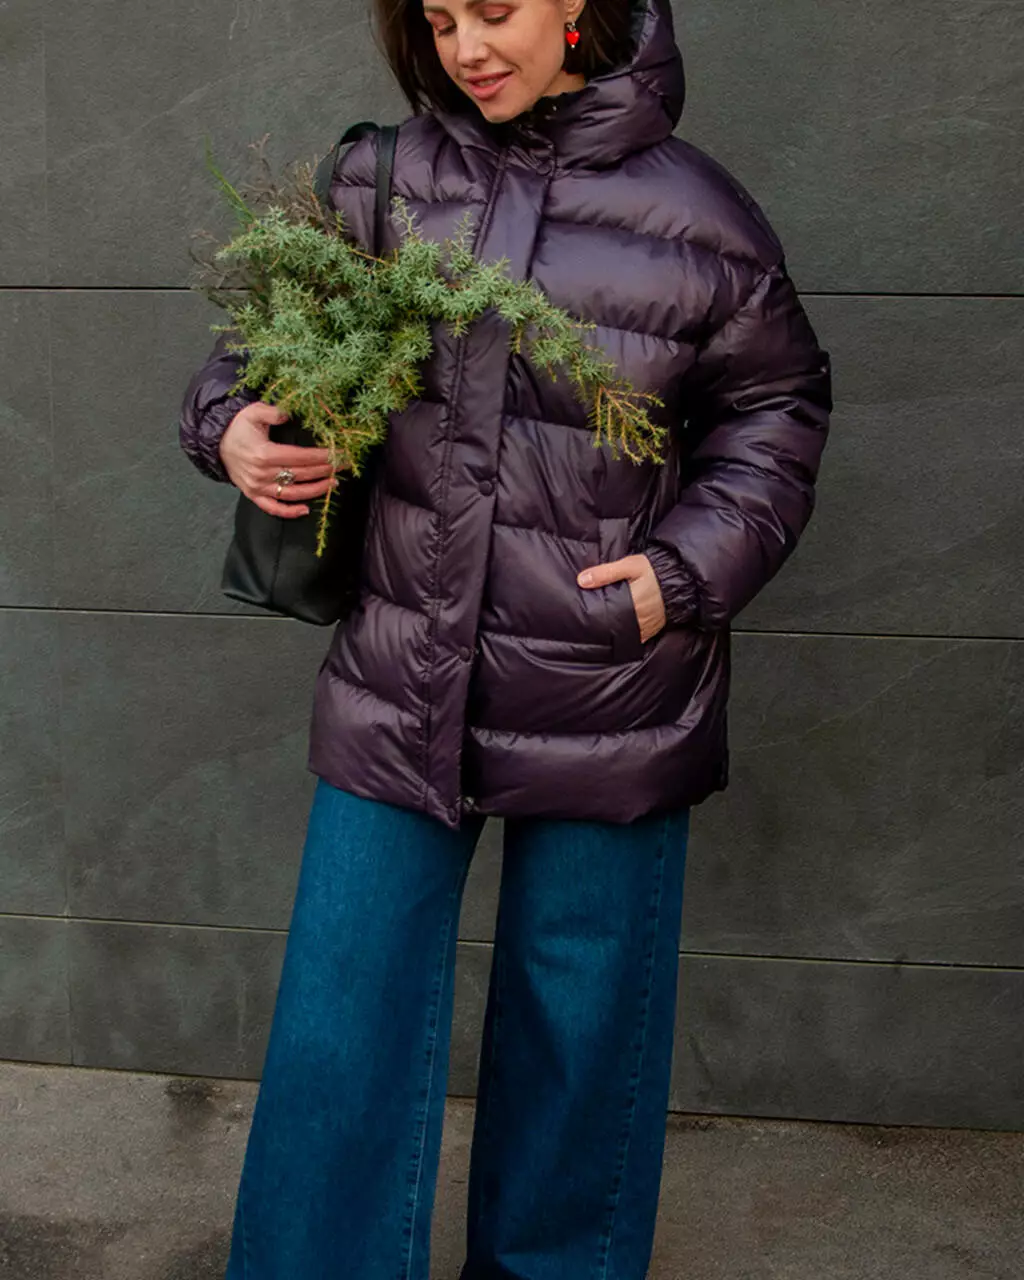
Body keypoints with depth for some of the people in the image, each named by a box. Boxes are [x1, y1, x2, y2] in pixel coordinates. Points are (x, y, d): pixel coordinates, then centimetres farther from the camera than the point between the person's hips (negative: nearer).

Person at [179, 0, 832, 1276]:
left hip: (607, 700, -1)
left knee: (581, 1024, 15)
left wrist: (689, 568, -6)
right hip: (400, 683, 2)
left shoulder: (692, 214, -4)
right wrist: (229, 421, -9)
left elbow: (774, 403, 6)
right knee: (343, 1015, 9)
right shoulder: (376, 183, 1)